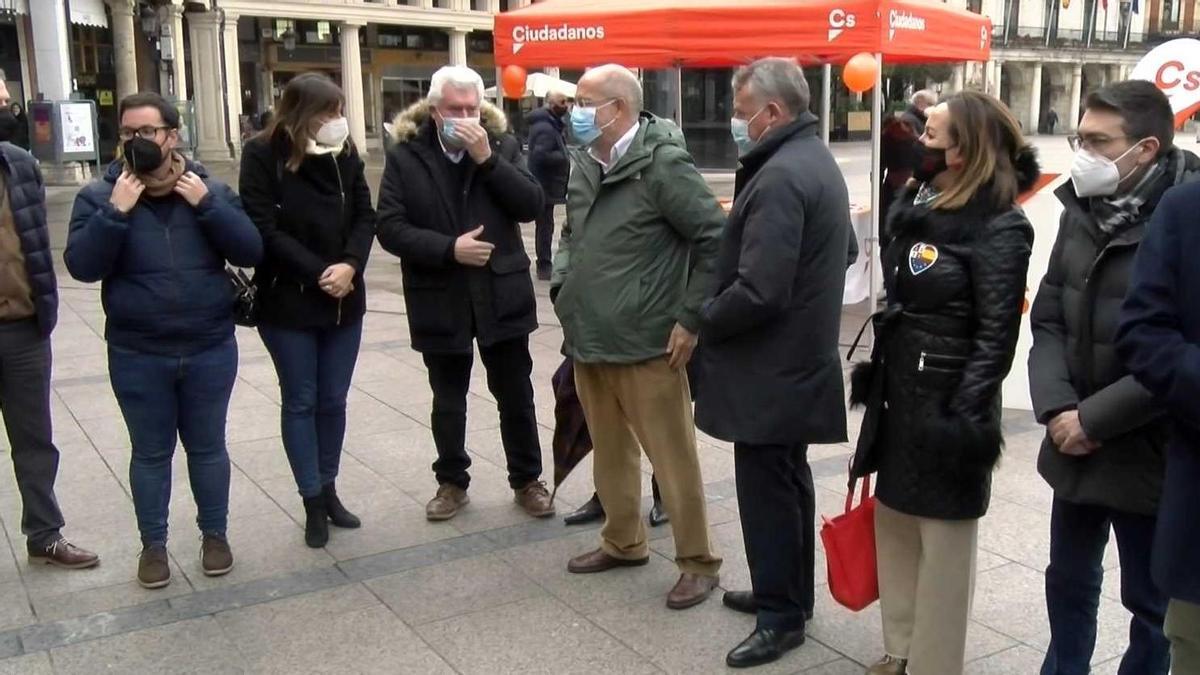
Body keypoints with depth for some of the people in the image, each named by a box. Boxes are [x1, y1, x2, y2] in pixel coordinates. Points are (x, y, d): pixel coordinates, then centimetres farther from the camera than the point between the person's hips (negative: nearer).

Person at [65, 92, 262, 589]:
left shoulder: (210, 190, 0)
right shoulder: (100, 196, -3)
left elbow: (251, 253, -8)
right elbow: (81, 266, -13)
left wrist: (206, 205, -18)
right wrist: (117, 212, -22)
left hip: (211, 350, 1)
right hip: (137, 357, 0)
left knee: (207, 447, 13)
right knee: (151, 453, 11)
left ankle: (215, 535, 29)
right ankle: (153, 544, 27)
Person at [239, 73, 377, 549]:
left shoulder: (345, 153, 4)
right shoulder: (263, 155, -9)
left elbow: (365, 216, 2)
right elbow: (263, 228, -14)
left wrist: (350, 265, -15)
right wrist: (318, 272, -18)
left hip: (344, 300, 4)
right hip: (287, 301, -4)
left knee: (333, 400, 12)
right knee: (300, 401, 5)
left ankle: (329, 490, 27)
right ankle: (313, 502, 15)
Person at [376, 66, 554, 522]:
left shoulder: (502, 145, 1)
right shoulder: (405, 156, -4)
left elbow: (531, 206, -10)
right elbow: (390, 229, -9)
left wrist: (486, 158, -18)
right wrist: (449, 249, -19)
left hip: (501, 297, 1)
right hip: (441, 301, -1)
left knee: (516, 397, 11)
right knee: (448, 402, 14)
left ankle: (527, 480, 27)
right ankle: (451, 482, 32)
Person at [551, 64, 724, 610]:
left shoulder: (662, 164, -15)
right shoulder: (584, 164, 8)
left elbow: (716, 240, -15)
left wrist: (690, 319, -14)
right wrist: (564, 290, 12)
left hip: (647, 344, -7)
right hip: (589, 341, 8)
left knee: (672, 458, 3)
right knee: (609, 450, 20)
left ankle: (698, 562, 17)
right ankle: (623, 542, 37)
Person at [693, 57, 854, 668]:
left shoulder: (779, 177, -23)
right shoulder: (817, 160, 10)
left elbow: (757, 292, -28)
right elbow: (842, 250, 24)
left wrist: (703, 319, -12)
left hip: (769, 369, -10)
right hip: (802, 358, 10)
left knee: (766, 493, 2)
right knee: (789, 484, 20)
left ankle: (781, 614, 15)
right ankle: (788, 592, 34)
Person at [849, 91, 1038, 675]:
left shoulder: (999, 227, -15)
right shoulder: (920, 203, 8)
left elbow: (996, 335, -17)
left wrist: (965, 415, -22)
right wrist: (876, 378, 15)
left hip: (948, 403, -8)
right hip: (899, 393, 8)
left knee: (943, 540, 5)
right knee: (893, 523, 17)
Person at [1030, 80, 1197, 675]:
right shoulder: (1082, 212, 4)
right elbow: (1048, 319, 4)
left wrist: (1096, 418, -17)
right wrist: (1057, 408, -10)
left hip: (1150, 457, -6)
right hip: (1075, 448, 6)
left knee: (1150, 602, 13)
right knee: (1068, 583, 22)